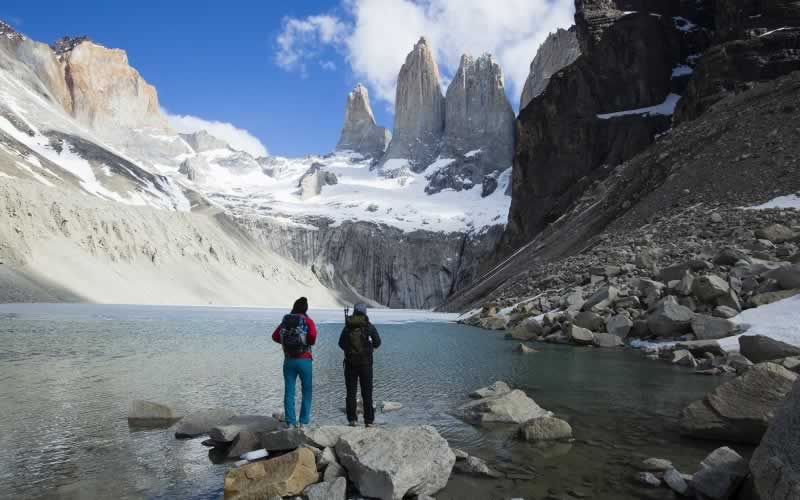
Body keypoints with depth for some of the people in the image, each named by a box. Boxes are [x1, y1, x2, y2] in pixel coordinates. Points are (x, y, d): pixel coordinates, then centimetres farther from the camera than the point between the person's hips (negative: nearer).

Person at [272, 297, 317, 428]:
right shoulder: (307, 321, -4)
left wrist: (286, 341, 12)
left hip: (288, 360, 3)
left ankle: (290, 422, 5)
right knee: (306, 391, 8)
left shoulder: (285, 320, 8)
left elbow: (275, 336, 5)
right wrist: (310, 343, 0)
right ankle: (303, 421, 5)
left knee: (289, 391, 6)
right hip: (304, 360, -3)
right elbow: (312, 336, -20)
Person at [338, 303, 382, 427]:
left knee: (351, 392, 8)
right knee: (367, 392, 6)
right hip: (366, 363, -1)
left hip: (350, 363, 1)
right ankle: (369, 420, 7)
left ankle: (352, 419, 6)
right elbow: (377, 343, -2)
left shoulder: (347, 328, -1)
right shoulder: (370, 327, -6)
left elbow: (341, 344, 6)